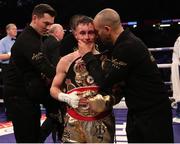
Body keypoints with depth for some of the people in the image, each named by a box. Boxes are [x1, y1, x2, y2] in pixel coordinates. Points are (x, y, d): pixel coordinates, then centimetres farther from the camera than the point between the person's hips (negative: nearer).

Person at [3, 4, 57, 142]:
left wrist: (44, 76, -1)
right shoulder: (27, 40, -20)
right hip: (19, 96, -10)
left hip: (28, 94, 10)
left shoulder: (34, 37, 13)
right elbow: (45, 66, -29)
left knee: (35, 135, 14)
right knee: (27, 138, -6)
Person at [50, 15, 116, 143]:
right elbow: (54, 88, 9)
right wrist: (67, 98, -10)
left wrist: (108, 99, -17)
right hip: (74, 122, 1)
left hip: (103, 121, 0)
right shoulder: (66, 61, -1)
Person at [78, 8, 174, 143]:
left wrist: (88, 56, -9)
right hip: (137, 111, 9)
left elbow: (105, 83, -20)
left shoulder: (128, 47, -24)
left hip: (153, 113, -9)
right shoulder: (124, 41, 6)